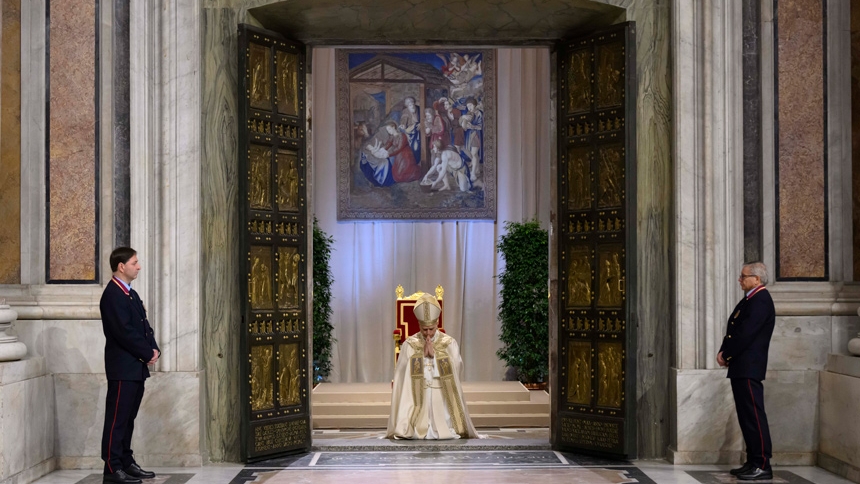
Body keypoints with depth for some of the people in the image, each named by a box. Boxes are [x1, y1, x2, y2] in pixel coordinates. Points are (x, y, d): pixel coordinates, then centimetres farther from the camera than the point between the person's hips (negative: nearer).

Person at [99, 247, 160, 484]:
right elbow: (125, 332, -19)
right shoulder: (112, 295, -13)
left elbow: (144, 326, 17)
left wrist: (154, 349, 0)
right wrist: (148, 354, -12)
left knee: (128, 418, 13)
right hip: (123, 368, -9)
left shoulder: (131, 294, 17)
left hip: (137, 367, 9)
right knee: (117, 418, -5)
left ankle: (126, 463, 19)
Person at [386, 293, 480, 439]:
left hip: (442, 397, 0)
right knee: (417, 433, -10)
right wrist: (422, 355, -11)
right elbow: (401, 373, -4)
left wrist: (434, 355, -12)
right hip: (418, 398, 0)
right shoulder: (409, 344, 3)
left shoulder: (449, 343, 2)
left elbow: (454, 370, -7)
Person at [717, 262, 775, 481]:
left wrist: (726, 355, -11)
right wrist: (723, 352, 3)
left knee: (754, 415, -8)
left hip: (748, 367, -10)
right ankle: (753, 461, 18)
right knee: (746, 415, 12)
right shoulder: (749, 300, 18)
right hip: (740, 367, 10)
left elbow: (746, 333, -19)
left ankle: (762, 465, -5)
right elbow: (734, 329, 18)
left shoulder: (761, 301, -13)